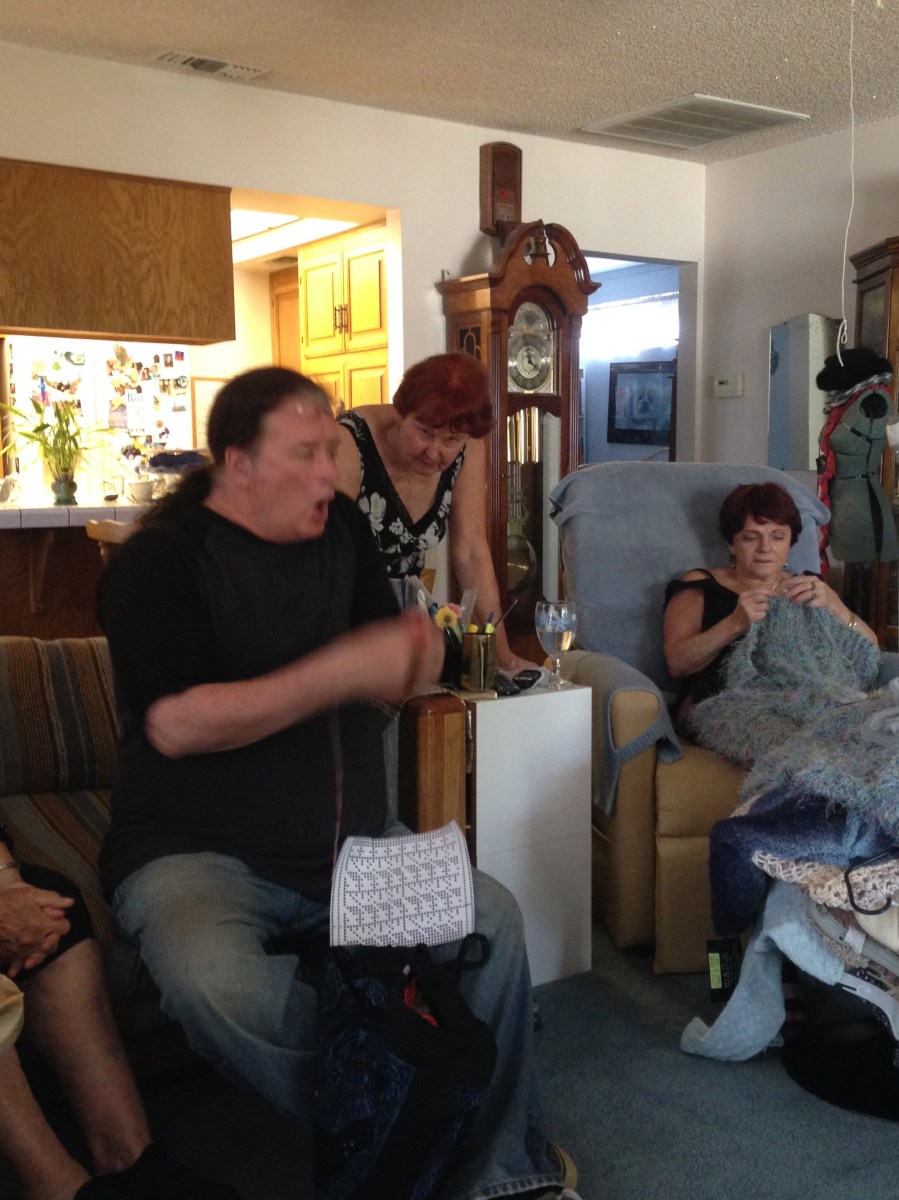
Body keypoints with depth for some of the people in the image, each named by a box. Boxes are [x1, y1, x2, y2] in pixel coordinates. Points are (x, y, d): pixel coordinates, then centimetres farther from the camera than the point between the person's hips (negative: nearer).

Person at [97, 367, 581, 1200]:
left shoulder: (339, 527, 8)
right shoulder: (160, 560, -9)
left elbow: (392, 677, 16)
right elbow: (176, 724, -21)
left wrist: (411, 657, -10)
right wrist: (343, 670, -25)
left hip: (348, 848, 6)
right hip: (197, 852, -5)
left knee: (493, 918, -11)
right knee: (218, 985, -35)